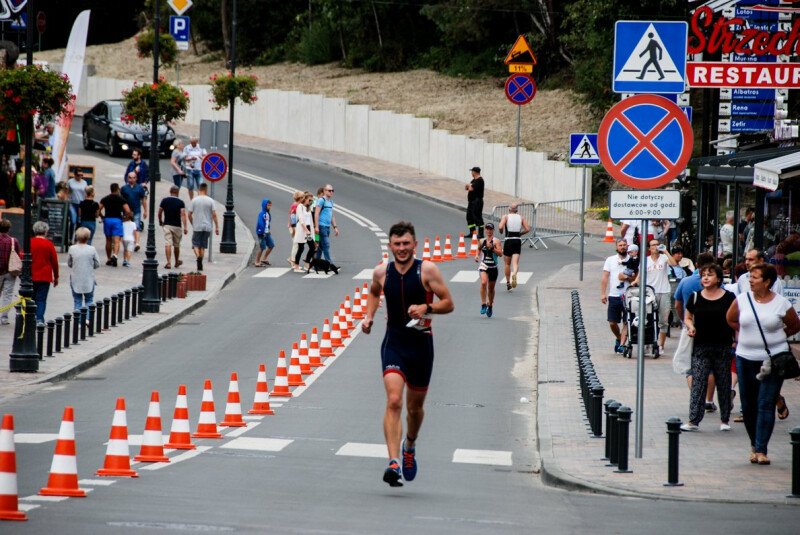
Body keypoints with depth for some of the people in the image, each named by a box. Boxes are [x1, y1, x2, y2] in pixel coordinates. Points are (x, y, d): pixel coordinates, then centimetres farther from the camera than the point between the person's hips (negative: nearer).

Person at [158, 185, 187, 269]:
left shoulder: (164, 200, 0)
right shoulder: (180, 202, -4)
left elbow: (159, 213, 3)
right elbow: (183, 214, -13)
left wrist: (160, 221, 22)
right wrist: (185, 227, -16)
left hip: (167, 225, 0)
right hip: (177, 226, 0)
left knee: (168, 244, -6)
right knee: (176, 245, 15)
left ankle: (168, 263, -19)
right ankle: (177, 262, 32)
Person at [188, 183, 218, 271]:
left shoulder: (194, 200, -3)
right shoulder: (210, 201, -2)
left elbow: (189, 214, -1)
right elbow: (214, 215, -4)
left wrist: (192, 224, 15)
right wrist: (217, 227, 1)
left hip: (197, 227, -1)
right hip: (207, 227, 1)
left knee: (196, 244, 4)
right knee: (203, 246, 9)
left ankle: (198, 256, -25)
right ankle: (200, 265, 9)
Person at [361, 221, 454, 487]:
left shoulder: (427, 270, -7)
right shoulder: (381, 272, 1)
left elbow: (448, 304, -5)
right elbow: (373, 292, 24)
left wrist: (427, 308, -23)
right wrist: (368, 316, 8)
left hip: (421, 345, 0)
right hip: (393, 343, 0)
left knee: (415, 406, 15)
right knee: (394, 401, -19)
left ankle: (410, 446, 47)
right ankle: (394, 463, -26)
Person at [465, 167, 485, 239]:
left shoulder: (479, 180, -16)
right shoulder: (474, 180, 16)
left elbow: (471, 188, -22)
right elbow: (466, 188, 20)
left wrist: (469, 186, 0)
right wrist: (468, 186, -3)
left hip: (477, 201, -11)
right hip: (471, 201, 11)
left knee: (477, 217, -10)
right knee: (469, 217, 14)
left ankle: (480, 234, -8)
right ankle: (472, 232, 21)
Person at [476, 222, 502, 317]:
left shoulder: (496, 241, -5)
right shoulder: (482, 241, 5)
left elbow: (500, 253, -14)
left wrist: (492, 248, -25)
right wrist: (477, 256, 4)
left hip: (493, 267, -1)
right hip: (483, 265, 1)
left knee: (491, 288, 12)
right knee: (483, 283, -24)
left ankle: (490, 306, 32)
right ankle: (483, 304, -21)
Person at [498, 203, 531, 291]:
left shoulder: (506, 217, -4)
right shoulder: (521, 218, 5)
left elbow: (500, 227, -17)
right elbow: (527, 229, 0)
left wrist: (501, 231, 5)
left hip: (508, 241, -1)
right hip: (518, 241, 1)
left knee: (507, 264, 13)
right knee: (515, 262, -4)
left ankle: (508, 283, 19)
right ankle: (514, 273, -36)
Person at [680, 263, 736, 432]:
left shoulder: (729, 298, 0)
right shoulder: (695, 298, 4)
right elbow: (687, 317, 14)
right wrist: (690, 326, -7)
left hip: (723, 347, 0)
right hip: (701, 347, 1)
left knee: (724, 383, 7)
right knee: (698, 383, -7)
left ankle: (724, 420, 19)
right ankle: (694, 421, -9)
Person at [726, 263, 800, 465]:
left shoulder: (781, 304, -6)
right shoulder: (742, 300, 1)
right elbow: (731, 319, 18)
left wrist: (775, 336, 6)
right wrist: (747, 334, 11)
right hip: (746, 358, 3)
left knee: (766, 404, -7)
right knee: (748, 404, 8)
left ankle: (761, 450, -7)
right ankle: (754, 444, 24)